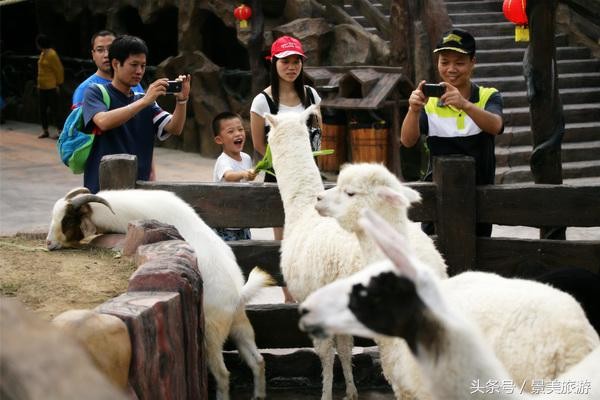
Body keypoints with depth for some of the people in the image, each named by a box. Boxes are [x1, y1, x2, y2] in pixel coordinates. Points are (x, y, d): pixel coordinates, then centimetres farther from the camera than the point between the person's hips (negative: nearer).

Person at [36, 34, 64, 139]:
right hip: (42, 87, 9)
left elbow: (59, 70, -13)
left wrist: (58, 84, -11)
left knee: (54, 109, -5)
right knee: (42, 110, 10)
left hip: (51, 87, -9)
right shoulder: (42, 54, 11)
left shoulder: (51, 54, -15)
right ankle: (45, 131, 19)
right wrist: (39, 84, 14)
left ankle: (59, 131, 1)